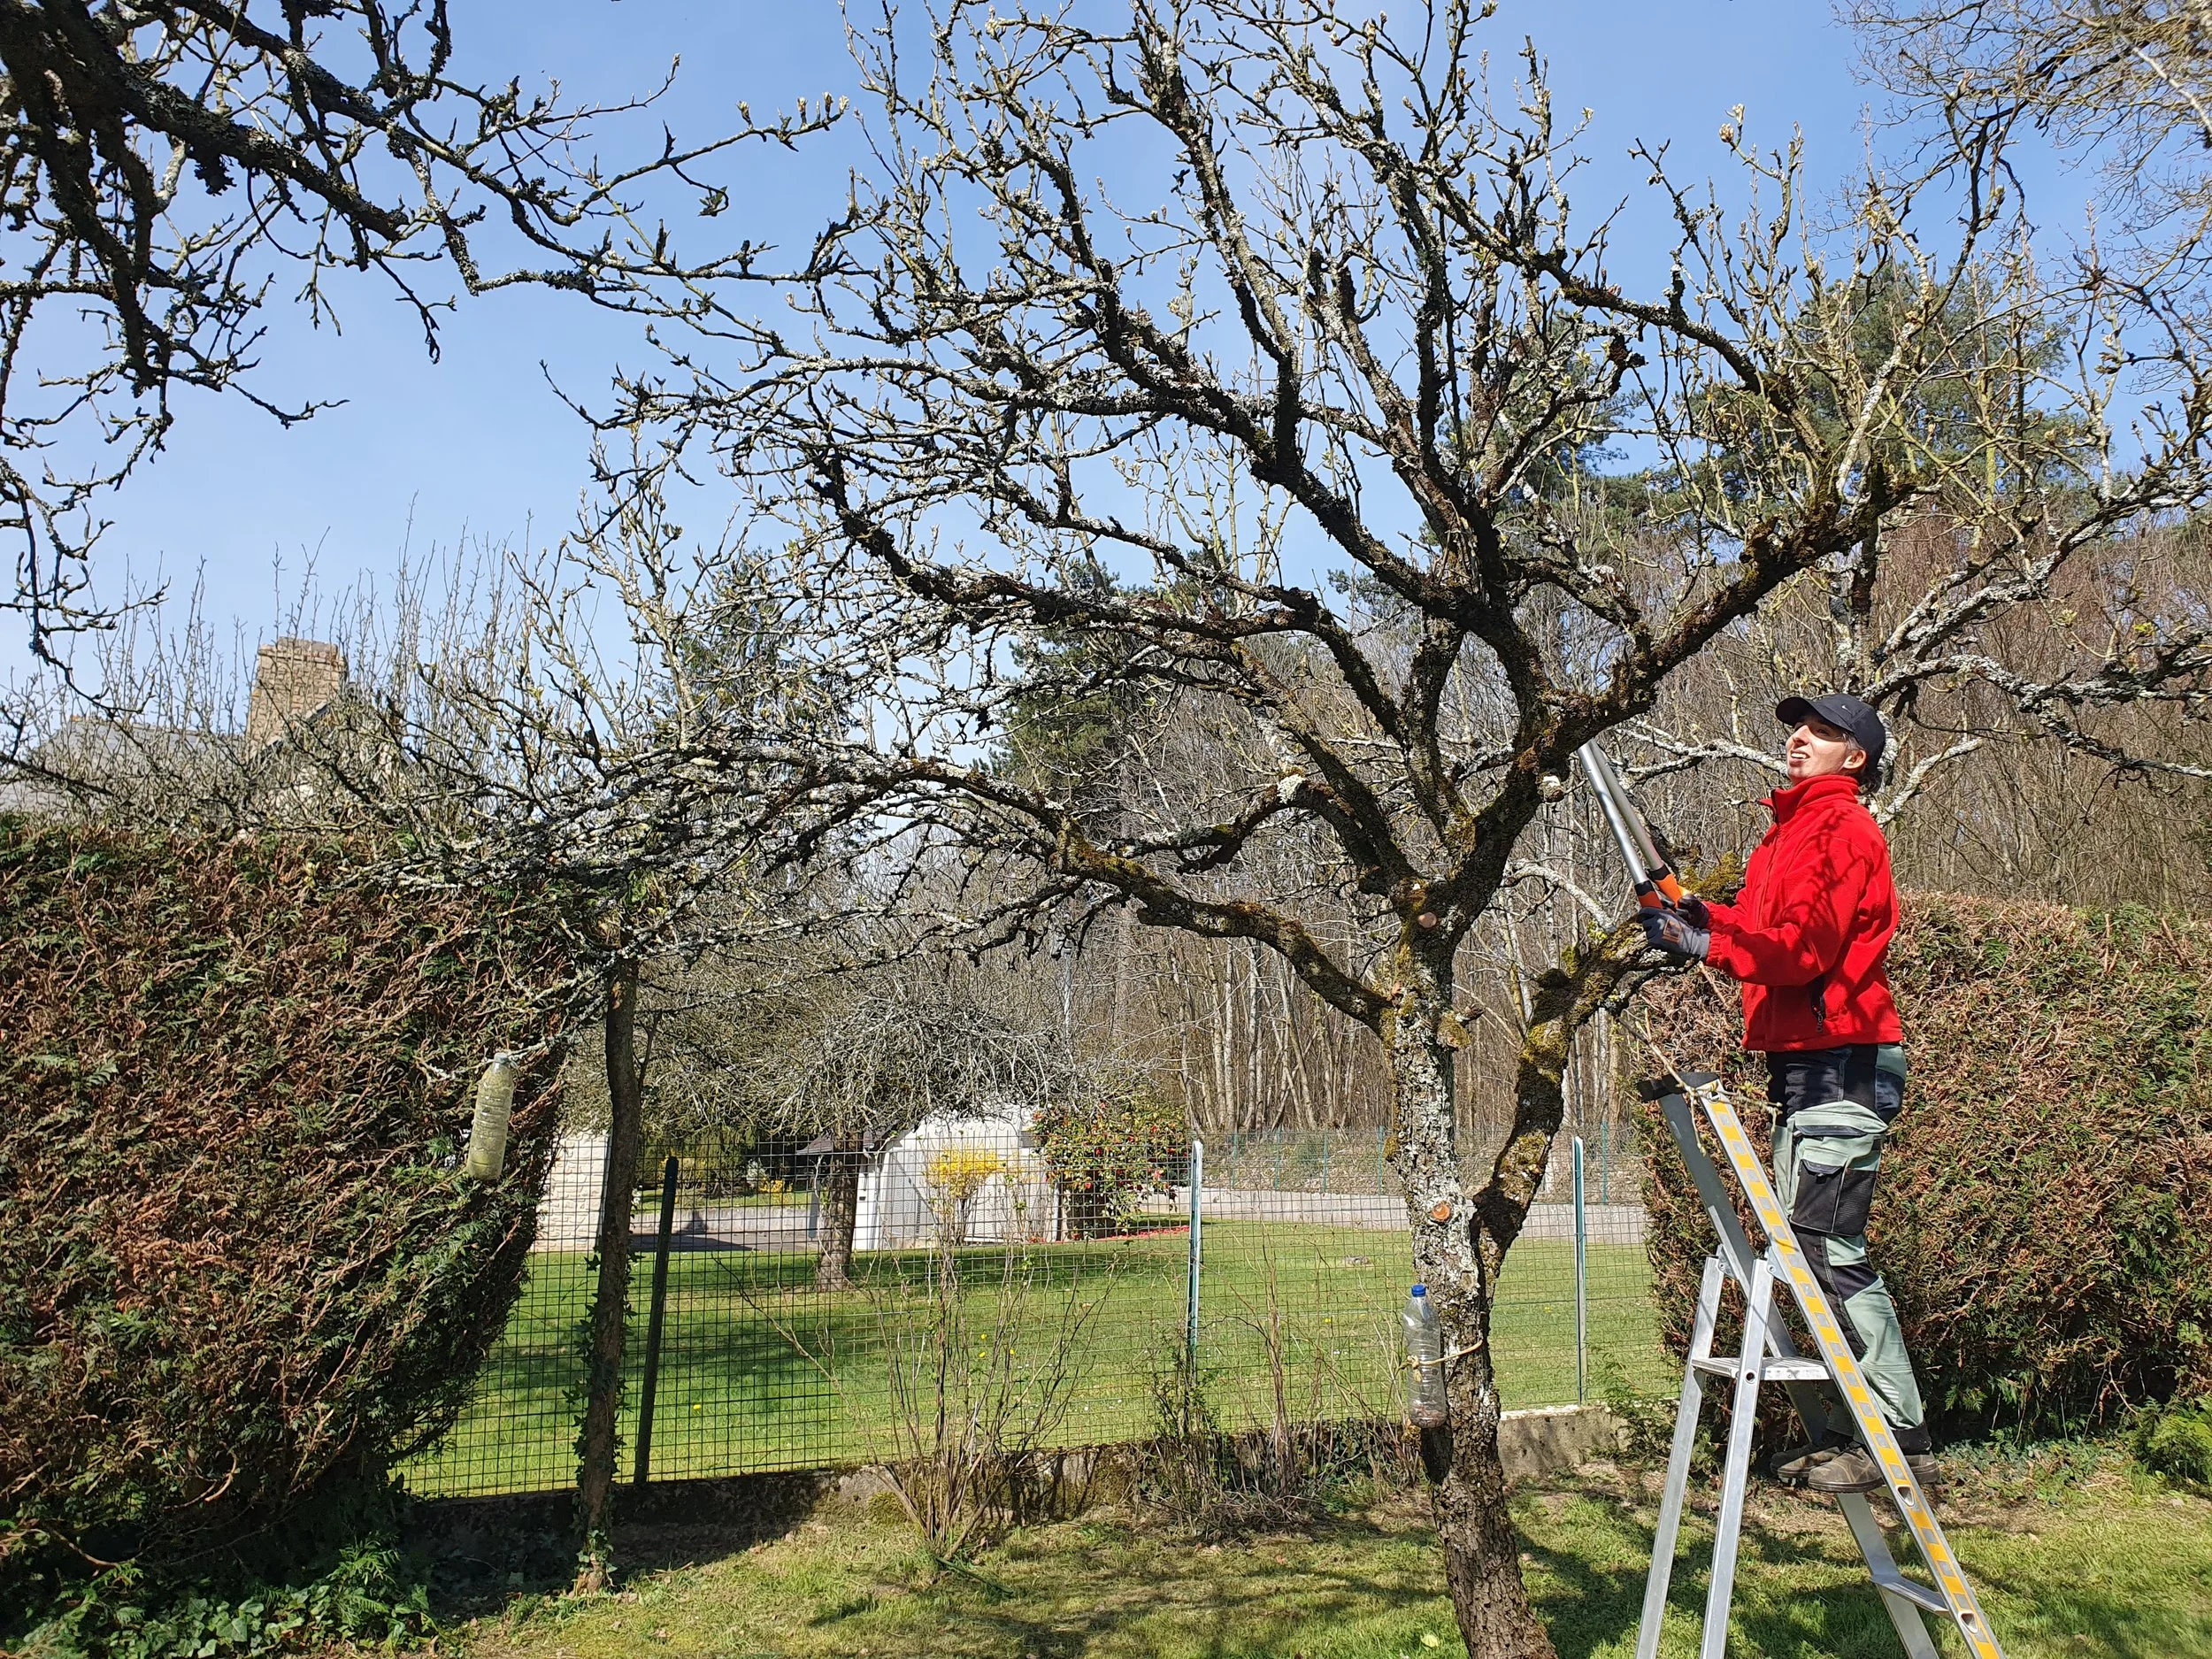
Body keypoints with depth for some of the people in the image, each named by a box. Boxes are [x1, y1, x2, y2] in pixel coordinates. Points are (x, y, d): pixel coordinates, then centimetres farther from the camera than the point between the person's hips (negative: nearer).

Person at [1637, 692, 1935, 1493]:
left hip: (1840, 1066, -10)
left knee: (1828, 1245, -10)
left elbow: (1805, 943, -19)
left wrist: (1709, 945, -27)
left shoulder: (1843, 829, -8)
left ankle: (1901, 1437, -2)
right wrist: (1709, 917, 0)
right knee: (1809, 1243, 11)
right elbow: (1764, 930, 17)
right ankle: (1855, 1425, 18)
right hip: (1807, 1066, 10)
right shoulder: (1792, 832, 22)